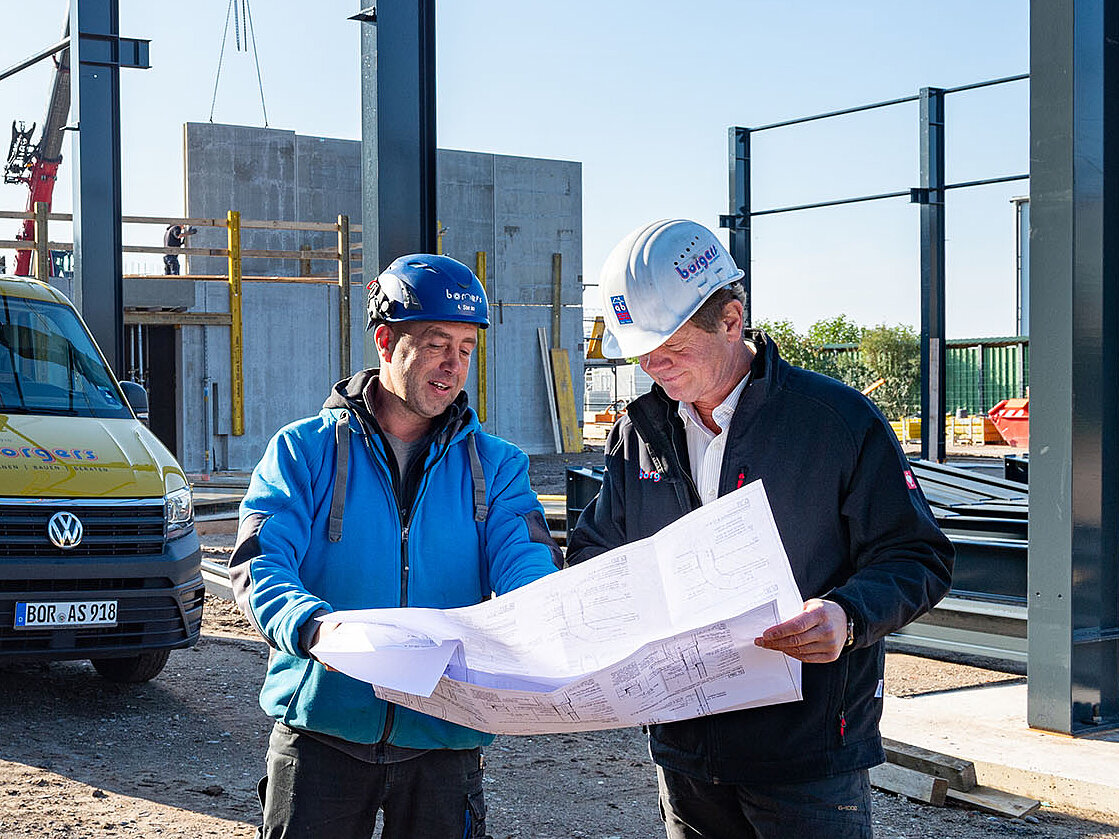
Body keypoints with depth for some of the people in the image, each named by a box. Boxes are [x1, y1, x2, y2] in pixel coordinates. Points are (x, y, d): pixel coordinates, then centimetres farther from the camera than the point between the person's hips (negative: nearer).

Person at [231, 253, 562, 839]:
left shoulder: (495, 467, 6)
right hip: (322, 728, -1)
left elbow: (527, 570, -9)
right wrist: (312, 626, -33)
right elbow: (261, 566, -11)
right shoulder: (305, 450, 1)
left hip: (445, 740, 2)